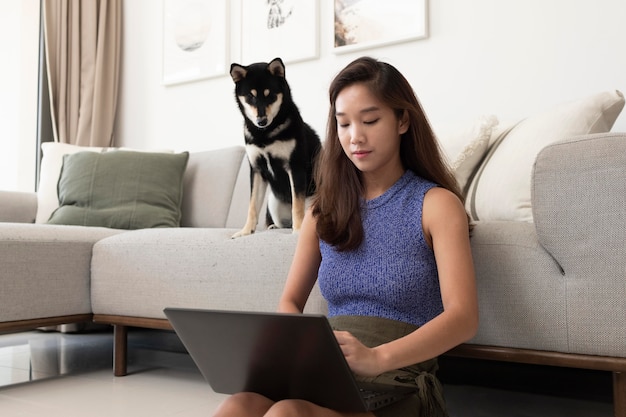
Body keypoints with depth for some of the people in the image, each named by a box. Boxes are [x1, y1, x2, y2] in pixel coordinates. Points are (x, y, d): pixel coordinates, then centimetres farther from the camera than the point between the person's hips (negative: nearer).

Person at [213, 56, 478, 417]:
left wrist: (376, 357, -32)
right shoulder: (326, 208, 13)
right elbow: (290, 301, 13)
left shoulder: (437, 203, -1)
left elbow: (463, 317, -14)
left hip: (400, 379, -3)